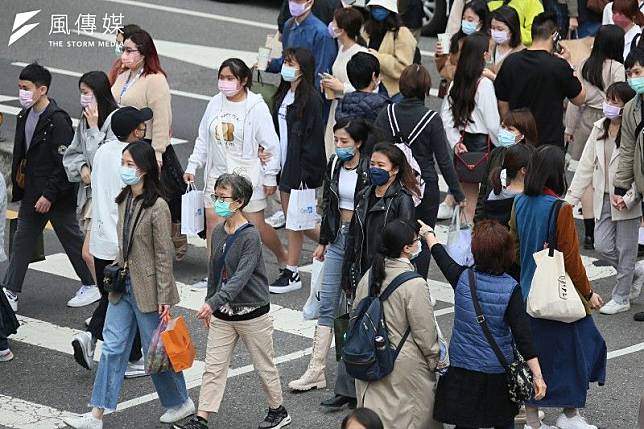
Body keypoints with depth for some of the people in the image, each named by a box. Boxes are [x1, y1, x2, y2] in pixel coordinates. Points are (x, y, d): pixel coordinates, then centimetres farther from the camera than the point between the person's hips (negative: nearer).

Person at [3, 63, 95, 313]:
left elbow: (64, 163, -21)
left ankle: (92, 284, 23)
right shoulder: (25, 117, 7)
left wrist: (49, 195, -20)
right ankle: (10, 293, 9)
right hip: (32, 194, 8)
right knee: (22, 241, 7)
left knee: (72, 239, 6)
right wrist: (17, 185, 12)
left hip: (58, 196, -8)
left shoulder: (58, 120, -19)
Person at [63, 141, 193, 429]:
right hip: (123, 286, 7)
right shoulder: (124, 200, 4)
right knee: (112, 347, 5)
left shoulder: (157, 207, -19)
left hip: (147, 290, -7)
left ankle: (180, 403, 26)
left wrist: (164, 299, -16)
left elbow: (164, 255, -17)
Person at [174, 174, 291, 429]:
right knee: (213, 368, 2)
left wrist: (214, 302, -36)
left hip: (252, 313, -6)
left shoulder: (250, 236, -19)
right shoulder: (218, 232, 3)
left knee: (264, 366, 10)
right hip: (222, 314, 6)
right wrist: (209, 306, 18)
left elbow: (241, 276, -27)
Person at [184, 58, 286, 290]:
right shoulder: (215, 103, 3)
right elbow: (203, 138, 13)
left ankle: (284, 258, 26)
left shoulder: (256, 107, -12)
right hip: (218, 173, 5)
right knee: (213, 220, -2)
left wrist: (270, 177, -7)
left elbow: (270, 145, -8)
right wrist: (192, 166, 10)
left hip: (248, 175, -5)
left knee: (256, 225, 0)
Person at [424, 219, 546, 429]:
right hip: (500, 371, 0)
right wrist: (537, 375, -13)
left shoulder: (462, 278, -10)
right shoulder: (511, 288, -13)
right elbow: (522, 334, -16)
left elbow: (442, 257, 13)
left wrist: (429, 234, 33)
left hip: (463, 369, 0)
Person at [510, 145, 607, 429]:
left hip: (527, 293, 6)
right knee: (574, 347, 12)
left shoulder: (520, 203, -2)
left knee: (531, 350, 14)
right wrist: (588, 293, -5)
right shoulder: (560, 208, -21)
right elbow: (570, 257, -17)